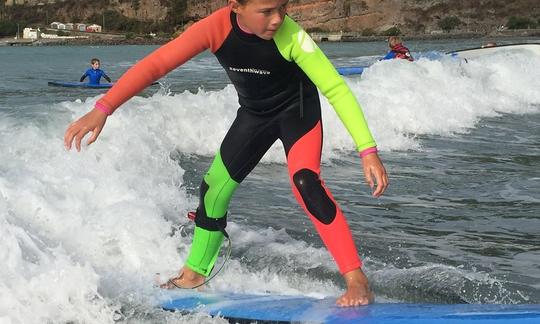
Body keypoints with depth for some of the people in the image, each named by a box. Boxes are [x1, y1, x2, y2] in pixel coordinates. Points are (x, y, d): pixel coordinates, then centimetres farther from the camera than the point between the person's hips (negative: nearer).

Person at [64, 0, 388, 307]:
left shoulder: (292, 37, -34)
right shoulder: (216, 28, -28)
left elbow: (336, 88, -34)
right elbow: (156, 64, -31)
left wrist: (368, 151, -40)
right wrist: (102, 109, -39)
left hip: (297, 109, -4)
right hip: (254, 113, 4)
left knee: (305, 182, -29)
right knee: (215, 188, 10)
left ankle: (357, 280, -26)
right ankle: (195, 272, 34)